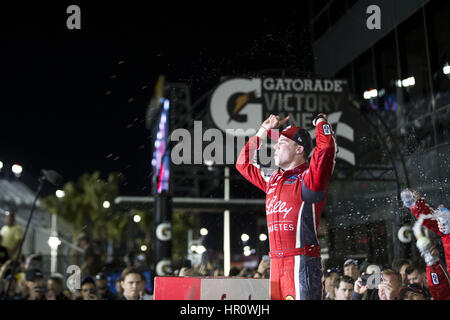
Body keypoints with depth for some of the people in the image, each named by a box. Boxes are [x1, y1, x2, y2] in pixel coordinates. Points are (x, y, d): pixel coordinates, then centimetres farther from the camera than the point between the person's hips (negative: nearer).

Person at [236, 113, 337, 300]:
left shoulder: (309, 179, -3)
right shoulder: (273, 180, 19)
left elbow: (326, 147, -20)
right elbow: (243, 164, 32)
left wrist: (320, 121, 0)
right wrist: (264, 130, 28)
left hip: (302, 263, -7)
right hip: (276, 264, 7)